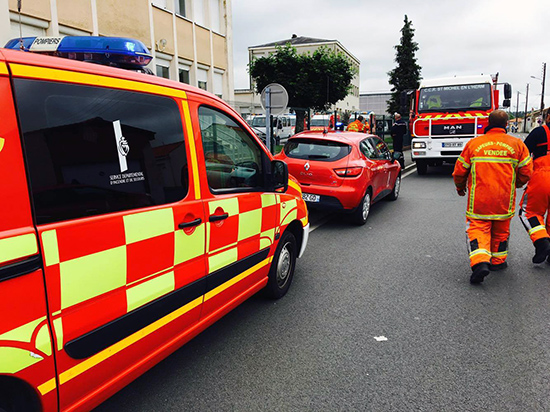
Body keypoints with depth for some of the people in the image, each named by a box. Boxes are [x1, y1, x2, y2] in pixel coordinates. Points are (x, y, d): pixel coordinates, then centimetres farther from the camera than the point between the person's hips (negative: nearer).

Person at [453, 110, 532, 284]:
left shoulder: (473, 143, 0)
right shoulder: (517, 144, 3)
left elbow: (459, 171, 4)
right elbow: (526, 171, 6)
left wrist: (460, 188, 23)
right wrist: (515, 184, 27)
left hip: (479, 199, -2)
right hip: (505, 198, 2)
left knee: (478, 228, -1)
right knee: (501, 230, 19)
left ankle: (480, 262, -21)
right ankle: (498, 261, 32)